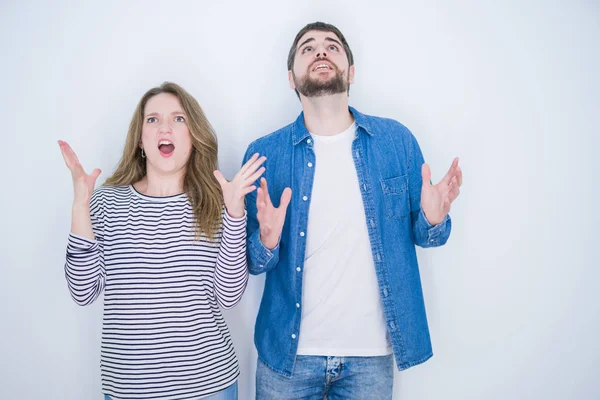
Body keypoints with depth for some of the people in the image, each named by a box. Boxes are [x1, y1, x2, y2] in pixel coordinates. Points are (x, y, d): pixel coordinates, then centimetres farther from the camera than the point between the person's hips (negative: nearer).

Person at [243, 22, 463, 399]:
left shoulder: (396, 139, -4)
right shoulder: (264, 153, -6)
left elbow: (420, 233, 5)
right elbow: (250, 261, -1)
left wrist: (433, 220, -17)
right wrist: (266, 242, -23)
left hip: (372, 354, 1)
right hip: (288, 352, 0)